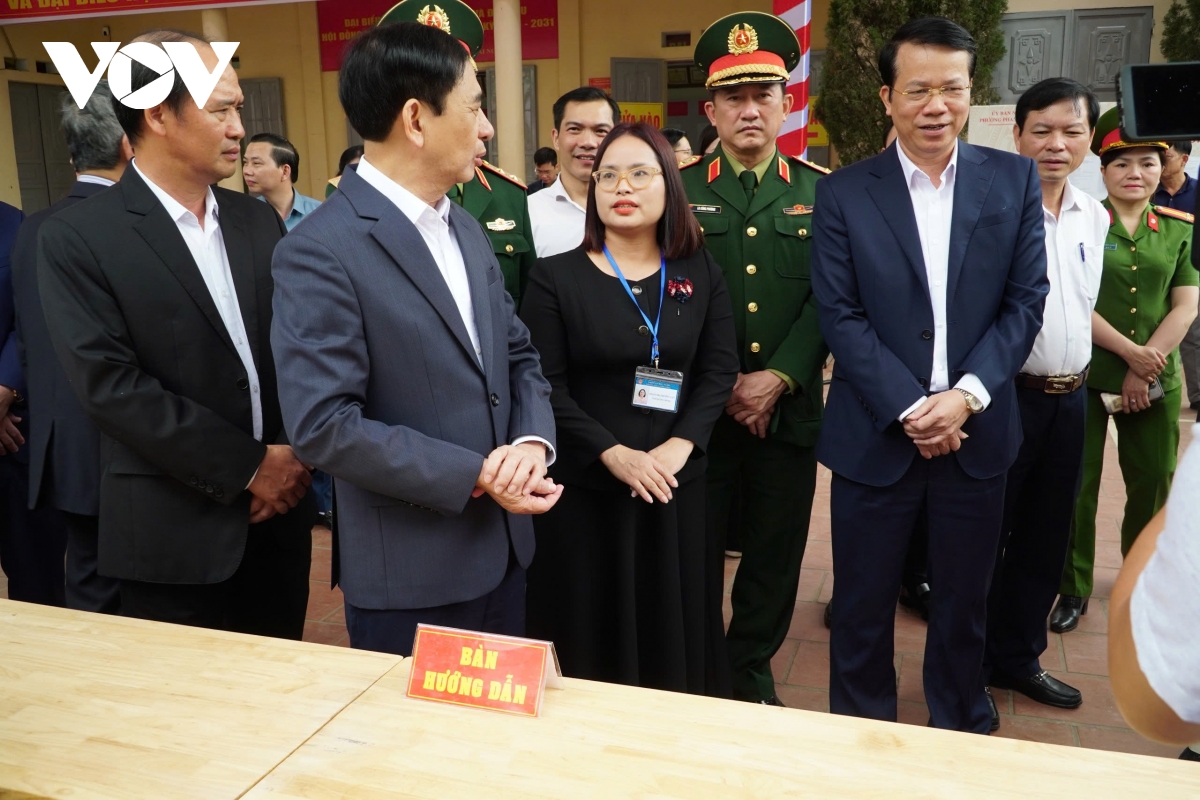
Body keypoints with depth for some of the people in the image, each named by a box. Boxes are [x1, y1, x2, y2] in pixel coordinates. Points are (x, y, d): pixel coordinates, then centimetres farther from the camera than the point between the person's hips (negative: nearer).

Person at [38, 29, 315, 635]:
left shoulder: (259, 222, 7)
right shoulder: (75, 238, -8)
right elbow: (110, 384, -15)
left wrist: (295, 453, -7)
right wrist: (246, 467, -15)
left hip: (280, 514, 5)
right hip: (174, 530, -4)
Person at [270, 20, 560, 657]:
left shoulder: (466, 229, 8)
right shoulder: (318, 253, -18)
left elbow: (518, 356, 10)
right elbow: (323, 426, -23)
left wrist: (532, 441, -11)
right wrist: (475, 476, -20)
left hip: (503, 551, 8)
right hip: (410, 579, -7)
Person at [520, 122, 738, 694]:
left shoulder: (700, 274, 4)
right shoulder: (556, 277, -4)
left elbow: (720, 368, 1)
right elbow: (545, 385, -9)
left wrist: (680, 445, -14)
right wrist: (613, 453, -19)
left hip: (677, 484, 3)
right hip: (584, 486, -2)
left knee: (677, 627, 14)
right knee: (592, 634, 9)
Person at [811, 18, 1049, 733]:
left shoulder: (1015, 180, 3)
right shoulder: (844, 194, -3)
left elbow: (1026, 301, 0)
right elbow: (841, 316, -8)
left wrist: (966, 395, -13)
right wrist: (909, 409, -15)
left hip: (977, 431, 2)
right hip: (877, 434, -2)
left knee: (966, 600, 17)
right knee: (864, 602, 10)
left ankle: (961, 733, 39)